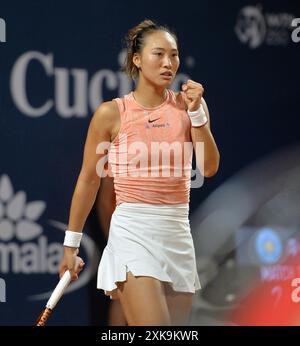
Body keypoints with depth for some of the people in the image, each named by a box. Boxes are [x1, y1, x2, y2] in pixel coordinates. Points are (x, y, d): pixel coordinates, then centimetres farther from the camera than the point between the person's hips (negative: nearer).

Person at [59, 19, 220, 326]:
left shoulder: (188, 105, 5)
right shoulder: (111, 113, -3)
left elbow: (209, 168, -1)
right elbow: (88, 180, 4)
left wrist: (197, 113, -11)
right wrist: (71, 245, 7)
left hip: (178, 232, 4)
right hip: (133, 230, -4)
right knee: (155, 334, -19)